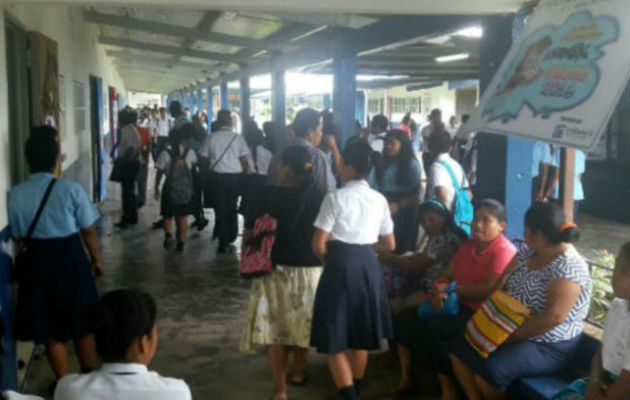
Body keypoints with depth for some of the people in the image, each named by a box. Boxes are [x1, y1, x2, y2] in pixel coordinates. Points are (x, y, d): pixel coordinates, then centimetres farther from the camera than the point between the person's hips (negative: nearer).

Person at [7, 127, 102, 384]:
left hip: (37, 263, 1)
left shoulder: (15, 195, -9)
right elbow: (88, 231, -8)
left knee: (50, 328, 16)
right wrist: (96, 259, 8)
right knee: (82, 323, 19)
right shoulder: (71, 190, -16)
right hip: (71, 260, -1)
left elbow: (18, 238, 0)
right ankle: (89, 377, 34)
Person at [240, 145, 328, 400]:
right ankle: (299, 372, 40)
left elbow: (249, 234, -6)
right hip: (311, 270, 3)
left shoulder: (272, 196, -11)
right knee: (302, 322, 22)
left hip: (277, 270, -2)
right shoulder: (322, 196, -6)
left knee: (274, 327, 8)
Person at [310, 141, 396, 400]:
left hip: (341, 267, -6)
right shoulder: (379, 200, 4)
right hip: (369, 267, 6)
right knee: (360, 337, 20)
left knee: (334, 341, 5)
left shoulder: (335, 198, -11)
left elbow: (318, 245, -12)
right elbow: (389, 245, 11)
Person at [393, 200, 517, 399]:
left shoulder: (504, 251, -11)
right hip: (458, 304, 9)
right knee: (405, 319, -7)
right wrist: (437, 292, -13)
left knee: (430, 328, -29)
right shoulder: (468, 246, 16)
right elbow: (447, 276, 11)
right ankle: (406, 381, 0)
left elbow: (490, 290, -22)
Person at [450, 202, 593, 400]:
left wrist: (511, 337, -23)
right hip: (511, 330, 9)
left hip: (548, 347, -9)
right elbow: (500, 285, 8)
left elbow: (553, 316, -30)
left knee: (489, 370, -29)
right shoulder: (528, 252, 4)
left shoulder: (568, 267, -22)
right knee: (459, 350, 1)